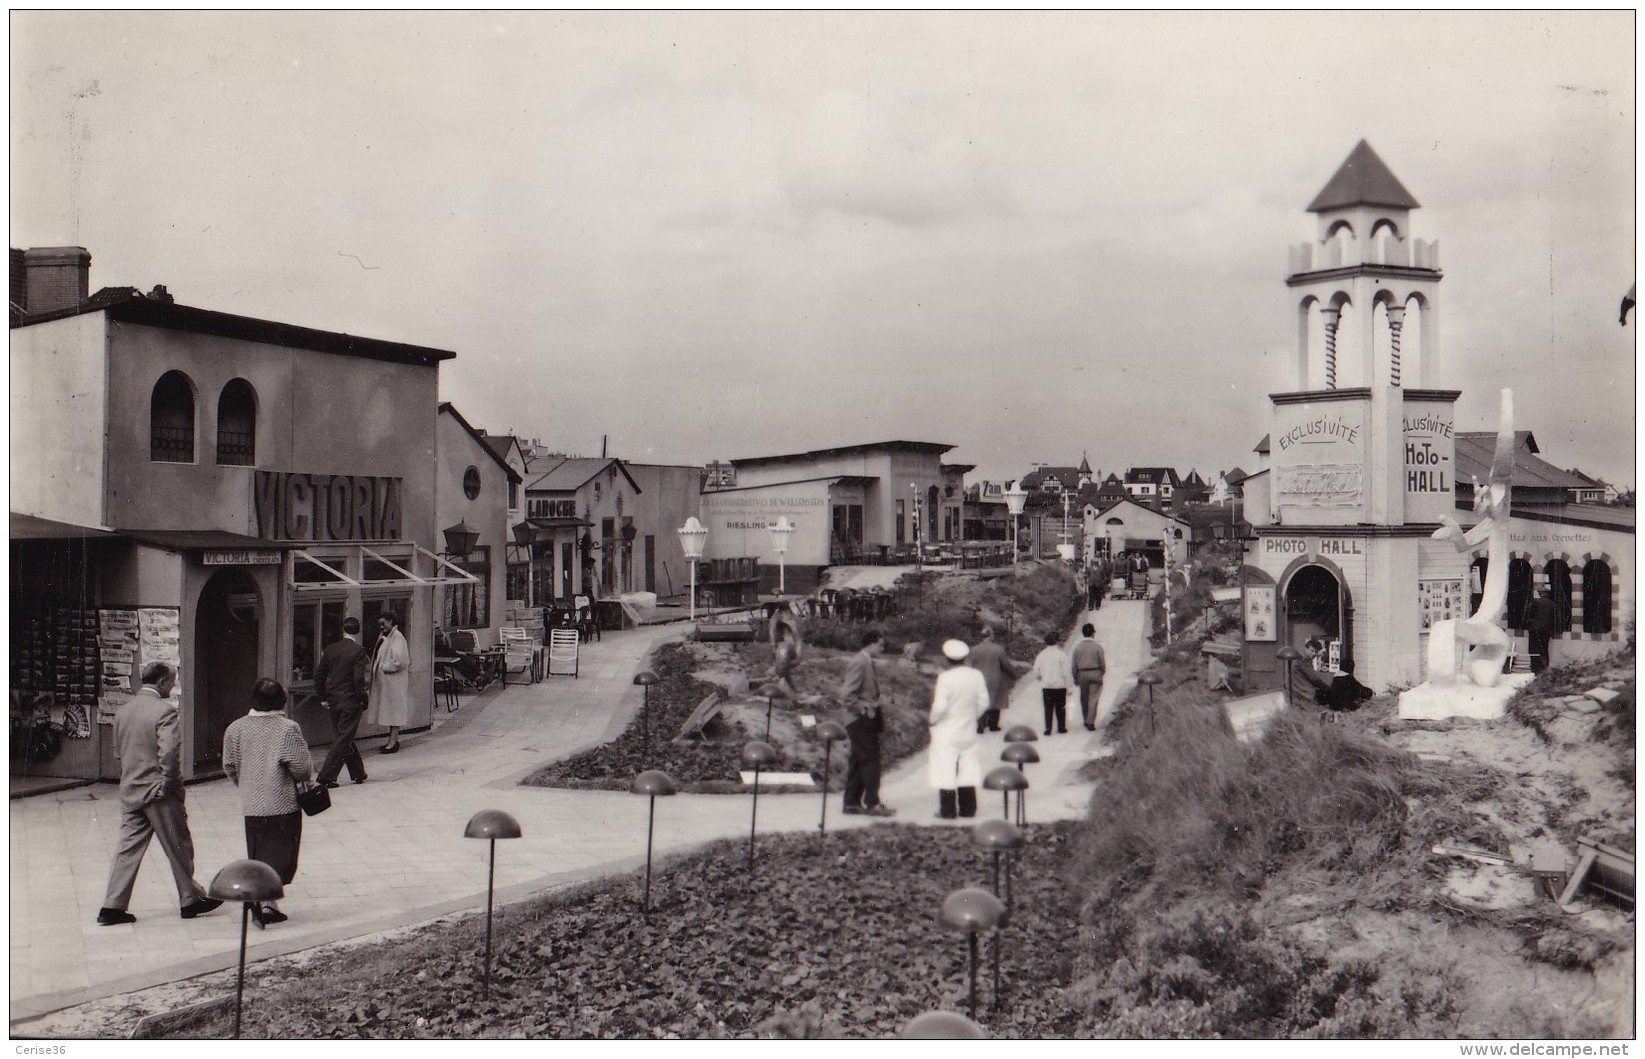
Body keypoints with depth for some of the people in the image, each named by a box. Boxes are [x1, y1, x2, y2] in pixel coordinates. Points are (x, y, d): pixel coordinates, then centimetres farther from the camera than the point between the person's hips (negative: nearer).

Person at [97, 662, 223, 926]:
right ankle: (190, 899, 17)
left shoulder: (124, 710, 8)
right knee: (179, 847, 7)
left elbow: (118, 751, 14)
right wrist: (170, 784, -13)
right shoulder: (164, 710, -16)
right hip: (158, 791, -7)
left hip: (130, 791, 7)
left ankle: (113, 906, 7)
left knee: (128, 847, 9)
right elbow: (169, 752, -24)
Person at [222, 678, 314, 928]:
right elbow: (302, 767, -14)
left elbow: (229, 766, 7)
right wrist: (307, 776, 9)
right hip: (283, 804, -4)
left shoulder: (236, 729, 1)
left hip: (251, 805, 5)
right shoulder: (288, 728, -12)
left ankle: (268, 906, 19)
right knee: (282, 854, 2)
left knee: (258, 857, 16)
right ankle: (265, 898, -18)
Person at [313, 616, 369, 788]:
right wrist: (362, 702, -9)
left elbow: (319, 675, 6)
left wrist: (323, 697, 14)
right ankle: (326, 777, -4)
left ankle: (358, 773, 26)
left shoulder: (330, 649, 4)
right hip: (350, 701, -6)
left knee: (344, 737, 16)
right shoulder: (358, 651, -14)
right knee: (344, 739, 0)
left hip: (333, 701, 6)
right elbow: (359, 679, -19)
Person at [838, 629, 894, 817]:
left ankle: (852, 803, 17)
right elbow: (846, 695, -23)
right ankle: (872, 804, -4)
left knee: (858, 762, 12)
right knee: (871, 761, -7)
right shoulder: (859, 663, -17)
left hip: (865, 721, 10)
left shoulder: (866, 662, 13)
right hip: (861, 720, -10)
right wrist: (863, 709, -18)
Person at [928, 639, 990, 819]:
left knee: (946, 771, 2)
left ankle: (947, 811, 5)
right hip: (968, 730, 5)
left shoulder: (945, 677, -18)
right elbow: (983, 702, 3)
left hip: (947, 732, -5)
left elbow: (940, 706, -21)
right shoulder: (976, 675, -3)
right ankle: (968, 809, 17)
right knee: (968, 769, 13)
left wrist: (931, 720, -3)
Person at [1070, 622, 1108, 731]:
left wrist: (1075, 678, 9)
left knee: (1084, 698, 15)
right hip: (1095, 673, -2)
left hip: (1082, 674, 2)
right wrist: (1102, 673, 16)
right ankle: (1090, 722, -8)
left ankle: (1086, 721, 25)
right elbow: (1102, 663, -3)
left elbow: (1073, 664, 0)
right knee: (1093, 698, -1)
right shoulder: (1097, 647, -8)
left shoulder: (1077, 647, -3)